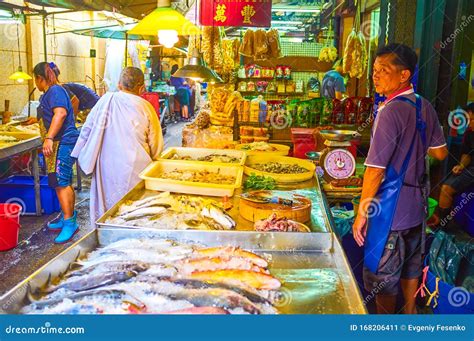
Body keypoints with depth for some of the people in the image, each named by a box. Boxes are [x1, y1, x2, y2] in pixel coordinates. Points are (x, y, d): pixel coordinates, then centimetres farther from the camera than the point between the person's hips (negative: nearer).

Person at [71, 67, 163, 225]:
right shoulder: (146, 108, -5)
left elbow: (87, 129, 6)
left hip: (105, 166, 2)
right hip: (133, 170, -2)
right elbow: (156, 145, 1)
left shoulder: (106, 100, -1)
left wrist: (80, 155, 17)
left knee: (105, 205, 13)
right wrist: (149, 159, 21)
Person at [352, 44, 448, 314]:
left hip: (391, 209, -8)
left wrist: (362, 214, -15)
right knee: (411, 267, 24)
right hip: (416, 203, 8)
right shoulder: (425, 107, 2)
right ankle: (410, 313, 42)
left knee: (383, 277, 7)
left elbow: (376, 170, -22)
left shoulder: (391, 111, -21)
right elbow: (440, 152, 12)